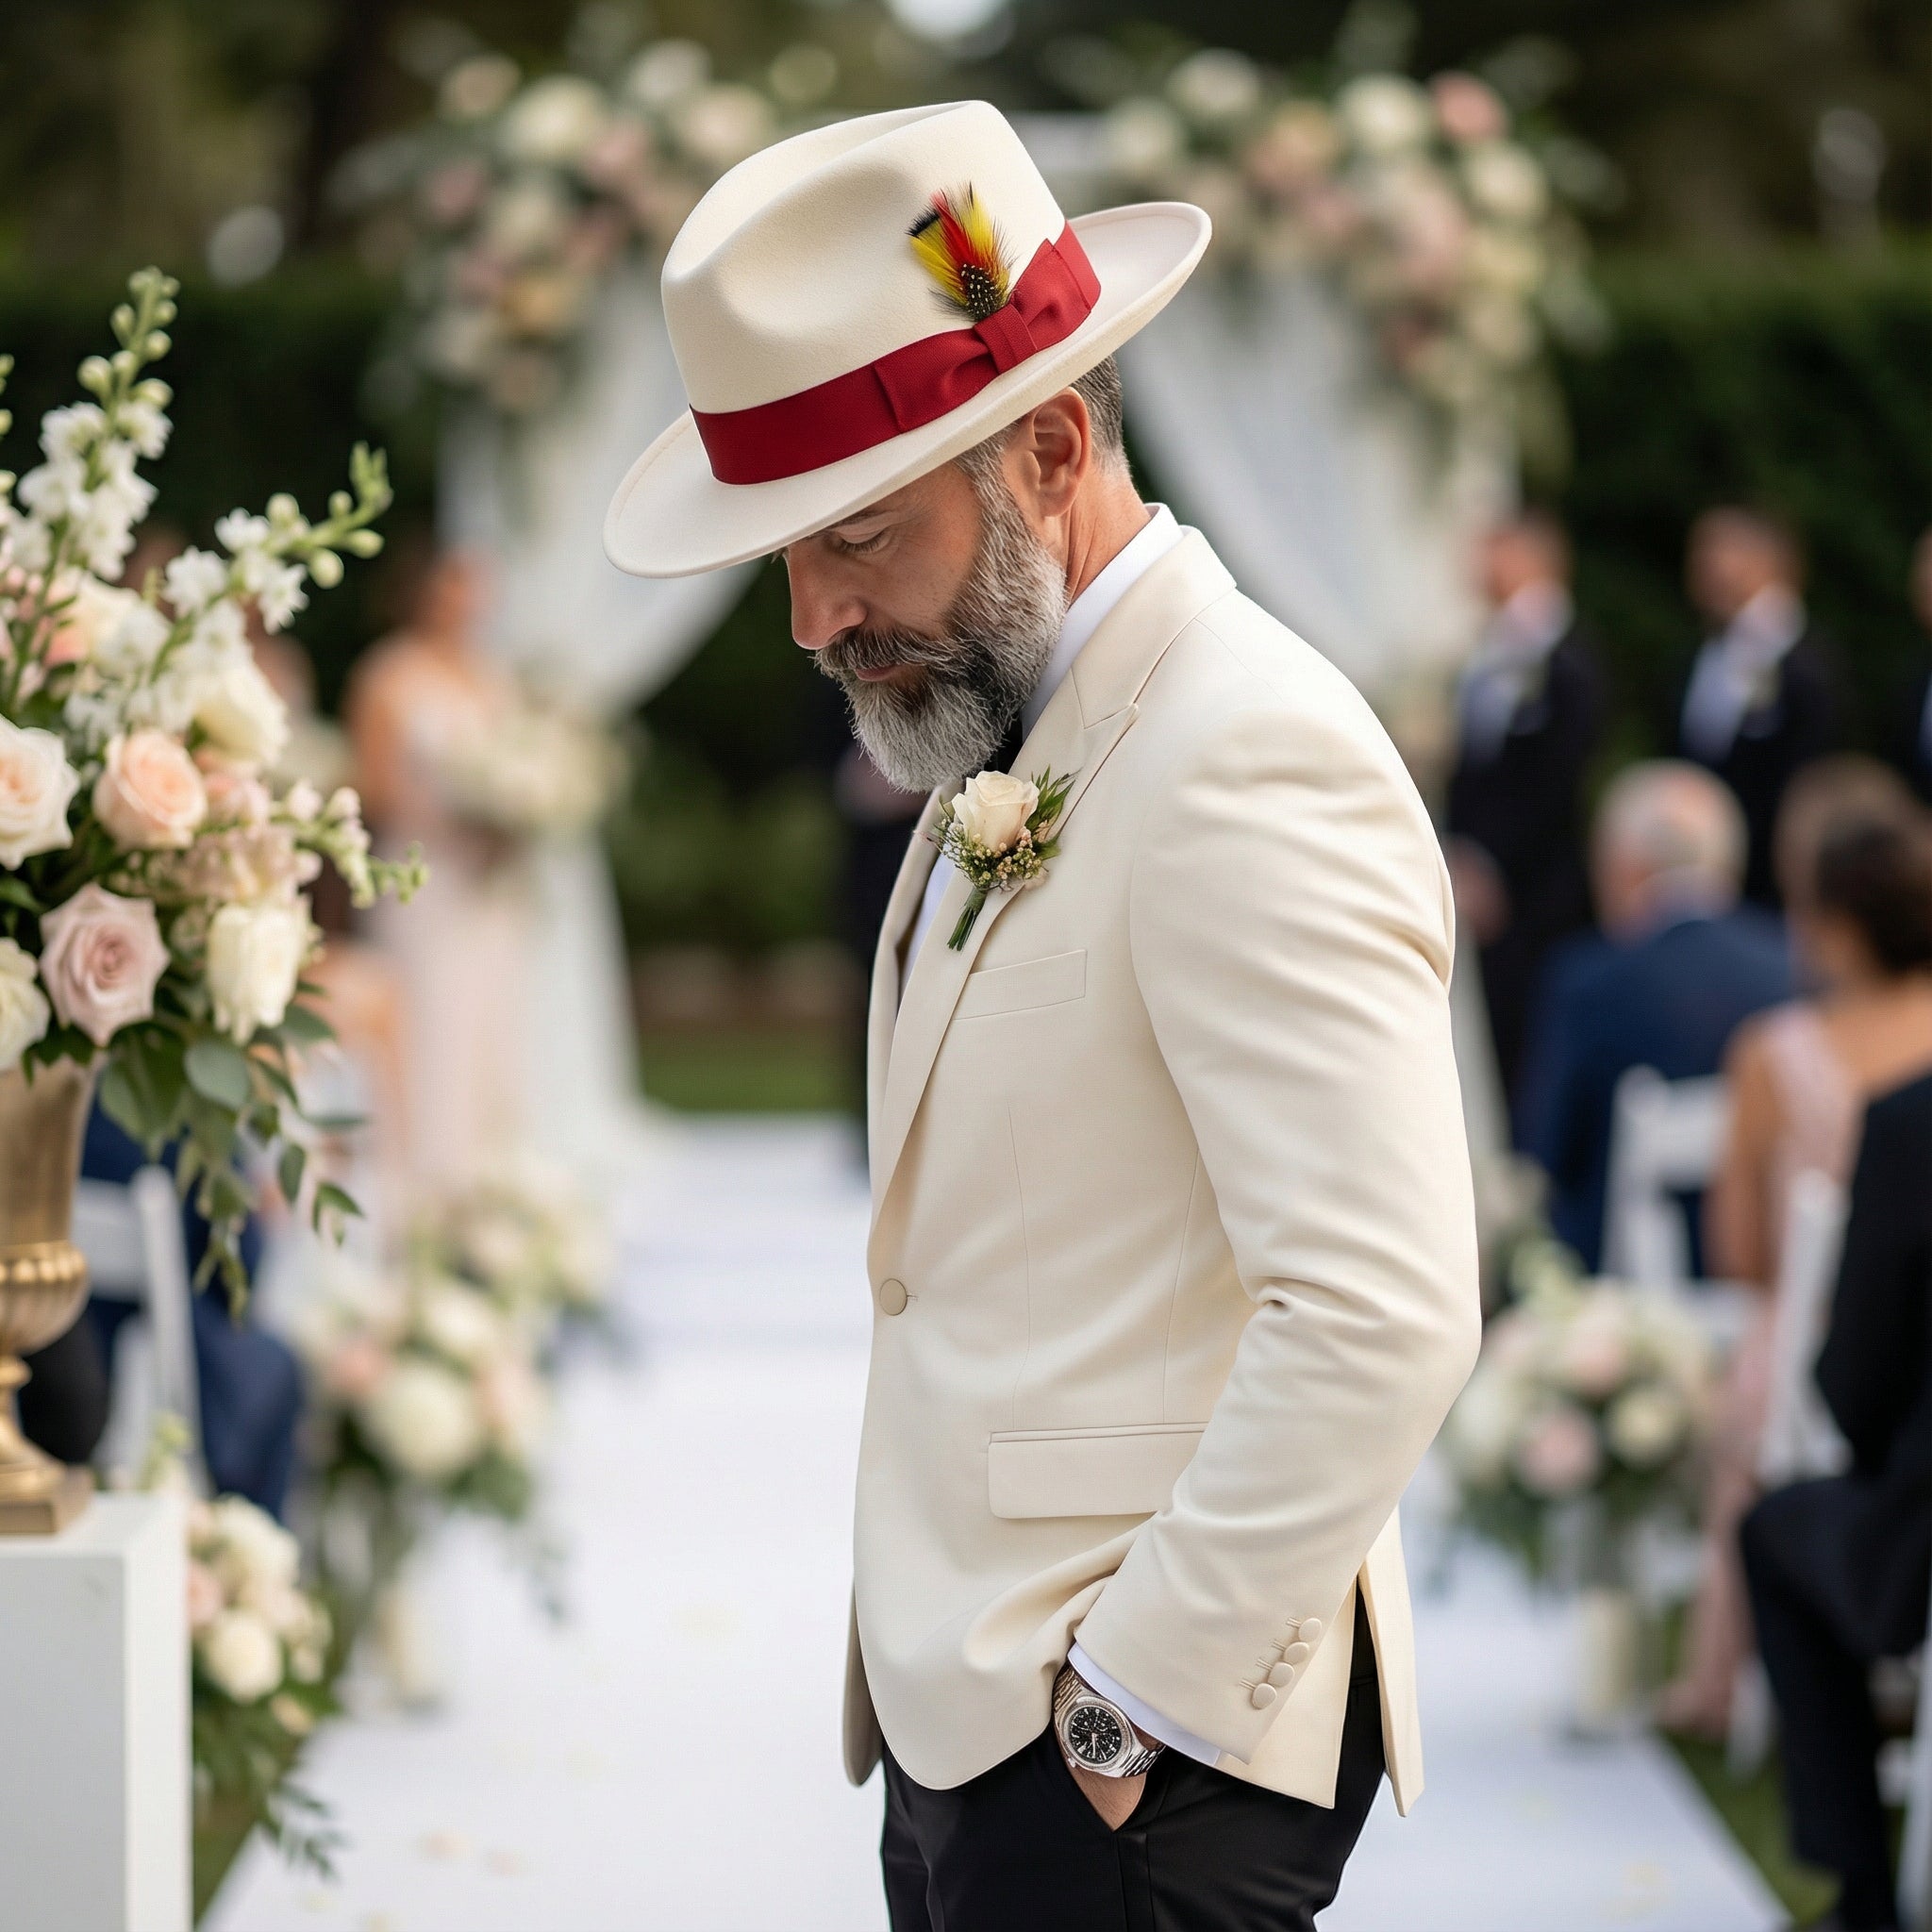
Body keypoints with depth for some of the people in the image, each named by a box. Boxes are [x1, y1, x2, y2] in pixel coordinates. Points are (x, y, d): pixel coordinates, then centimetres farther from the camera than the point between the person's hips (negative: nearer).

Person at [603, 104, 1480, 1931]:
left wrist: (1134, 1700, -20)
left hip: (1131, 1774, -9)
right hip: (968, 1714, 9)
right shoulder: (1018, 741, 13)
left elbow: (1381, 1315, -25)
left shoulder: (1253, 765, -17)